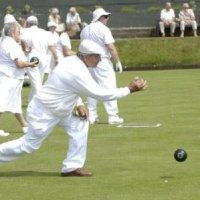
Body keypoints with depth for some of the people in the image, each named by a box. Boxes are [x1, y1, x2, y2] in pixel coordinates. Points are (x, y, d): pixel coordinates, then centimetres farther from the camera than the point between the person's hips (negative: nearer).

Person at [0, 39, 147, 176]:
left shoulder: (72, 62, 0)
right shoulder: (77, 72, -29)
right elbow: (101, 94, -26)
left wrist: (79, 105, 2)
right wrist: (130, 89, -21)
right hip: (44, 112, -10)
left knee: (79, 125, 2)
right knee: (30, 144, 0)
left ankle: (72, 167, 5)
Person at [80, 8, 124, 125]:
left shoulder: (85, 30, 10)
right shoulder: (104, 29, -11)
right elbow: (111, 47, -16)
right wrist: (118, 62, -10)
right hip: (103, 61, -7)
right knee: (109, 88, -4)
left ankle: (92, 116, 12)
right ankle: (113, 117, -7)